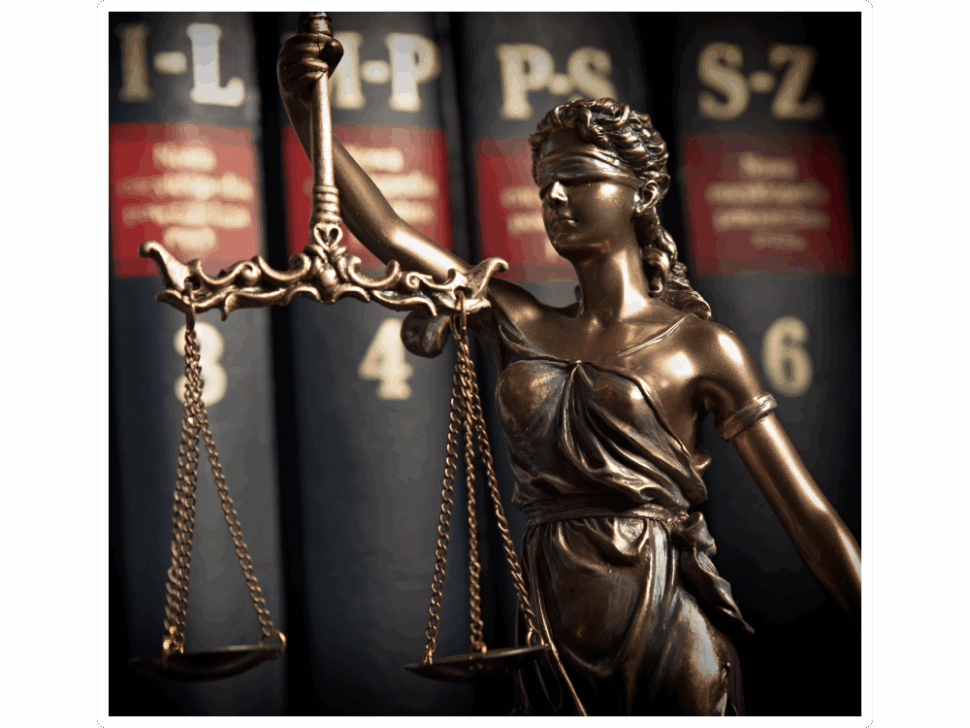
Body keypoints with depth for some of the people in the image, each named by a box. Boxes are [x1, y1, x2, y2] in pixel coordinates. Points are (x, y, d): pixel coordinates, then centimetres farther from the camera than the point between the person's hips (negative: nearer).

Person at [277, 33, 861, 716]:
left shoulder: (700, 345, -3)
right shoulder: (517, 324, 8)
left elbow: (812, 520, -4)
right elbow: (384, 229, 2)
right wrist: (303, 108, -11)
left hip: (671, 646, -3)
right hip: (557, 651, 4)